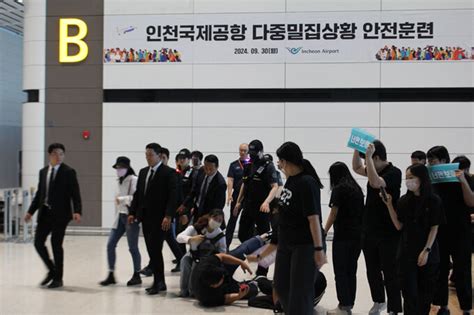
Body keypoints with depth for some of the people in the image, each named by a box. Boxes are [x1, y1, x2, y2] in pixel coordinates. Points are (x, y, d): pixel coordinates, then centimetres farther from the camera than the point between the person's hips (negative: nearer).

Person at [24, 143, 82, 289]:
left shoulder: (69, 172, -4)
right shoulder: (43, 171, 11)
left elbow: (75, 194, -9)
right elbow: (39, 194, 16)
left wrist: (77, 211, -22)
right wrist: (31, 211, 10)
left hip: (60, 214, -5)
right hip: (45, 213, 5)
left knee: (56, 245, -2)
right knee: (38, 242, 2)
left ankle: (58, 278, 12)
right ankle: (52, 270, 23)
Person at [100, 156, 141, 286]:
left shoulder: (134, 180, -10)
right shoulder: (119, 181, 14)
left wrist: (122, 199, -22)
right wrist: (117, 216, 16)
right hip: (120, 216, 8)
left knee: (133, 247, 0)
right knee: (110, 244, 3)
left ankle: (137, 275, 15)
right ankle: (111, 275, 12)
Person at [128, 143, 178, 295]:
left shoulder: (169, 173, -6)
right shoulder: (143, 172, 14)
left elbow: (172, 196, -13)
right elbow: (137, 193, 16)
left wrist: (168, 216, -21)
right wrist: (132, 212, 8)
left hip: (159, 218, -7)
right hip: (145, 217, 7)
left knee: (155, 249, -9)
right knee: (151, 250, 8)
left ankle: (158, 283, 1)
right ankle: (159, 282, 17)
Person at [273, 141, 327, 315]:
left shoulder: (307, 183, -19)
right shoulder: (291, 179, 6)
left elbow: (314, 218, -23)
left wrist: (319, 249, -24)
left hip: (306, 245, -9)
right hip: (286, 243, 9)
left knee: (300, 292, -2)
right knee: (281, 286, 17)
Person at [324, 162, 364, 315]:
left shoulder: (339, 189, -7)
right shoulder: (357, 188, 12)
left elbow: (334, 213, -8)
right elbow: (361, 211, 11)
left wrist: (324, 232, -1)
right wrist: (359, 228, 15)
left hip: (343, 235, -7)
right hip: (357, 234, 7)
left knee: (340, 272, 0)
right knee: (351, 271, 11)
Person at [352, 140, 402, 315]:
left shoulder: (394, 173, -16)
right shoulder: (375, 170, 7)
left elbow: (375, 183, -32)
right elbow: (357, 168, 21)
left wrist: (368, 156, -28)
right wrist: (357, 148, 6)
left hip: (388, 233, -8)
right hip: (369, 231, 8)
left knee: (390, 273, -1)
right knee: (372, 270, 18)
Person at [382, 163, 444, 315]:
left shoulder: (433, 201, -6)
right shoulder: (404, 200, 1)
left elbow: (434, 228, -5)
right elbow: (399, 226, 0)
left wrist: (426, 251, -12)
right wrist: (389, 205, -7)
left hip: (428, 252, -2)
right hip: (407, 252, 2)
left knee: (426, 291, 8)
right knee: (409, 292, 1)